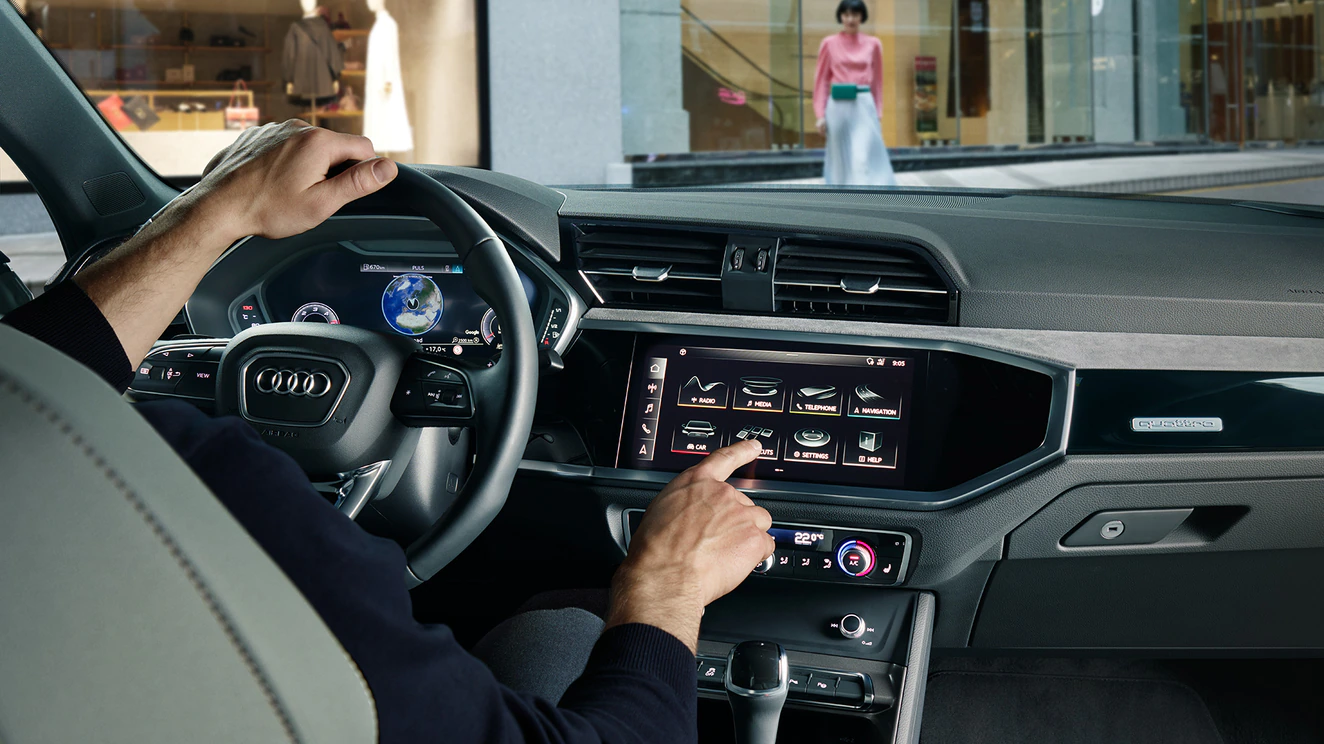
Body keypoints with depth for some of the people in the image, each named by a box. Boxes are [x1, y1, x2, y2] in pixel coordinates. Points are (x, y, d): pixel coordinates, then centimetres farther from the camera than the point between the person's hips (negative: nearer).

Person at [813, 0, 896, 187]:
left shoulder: (873, 44, 8)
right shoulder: (829, 44, 4)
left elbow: (877, 81, 12)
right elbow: (821, 80, 5)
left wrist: (878, 114, 7)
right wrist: (821, 115, -2)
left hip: (864, 106, 0)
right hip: (839, 106, 0)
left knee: (864, 159, -11)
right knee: (842, 161, 6)